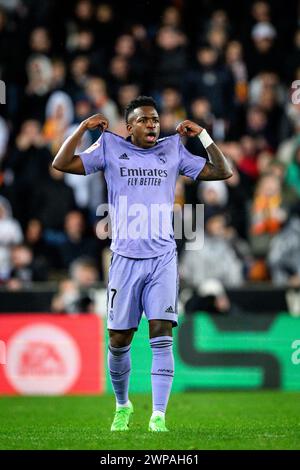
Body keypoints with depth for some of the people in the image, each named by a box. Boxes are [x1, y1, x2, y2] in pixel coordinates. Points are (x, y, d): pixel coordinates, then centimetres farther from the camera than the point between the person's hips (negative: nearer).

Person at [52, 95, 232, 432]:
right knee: (118, 341, 4)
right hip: (125, 258, 0)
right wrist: (84, 127, -5)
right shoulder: (110, 149, 6)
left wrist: (202, 134, 2)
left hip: (163, 258, 0)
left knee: (162, 336, -12)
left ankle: (158, 415, -14)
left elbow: (222, 171, 11)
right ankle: (122, 405, 27)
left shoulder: (173, 150, 10)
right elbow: (61, 164, 1)